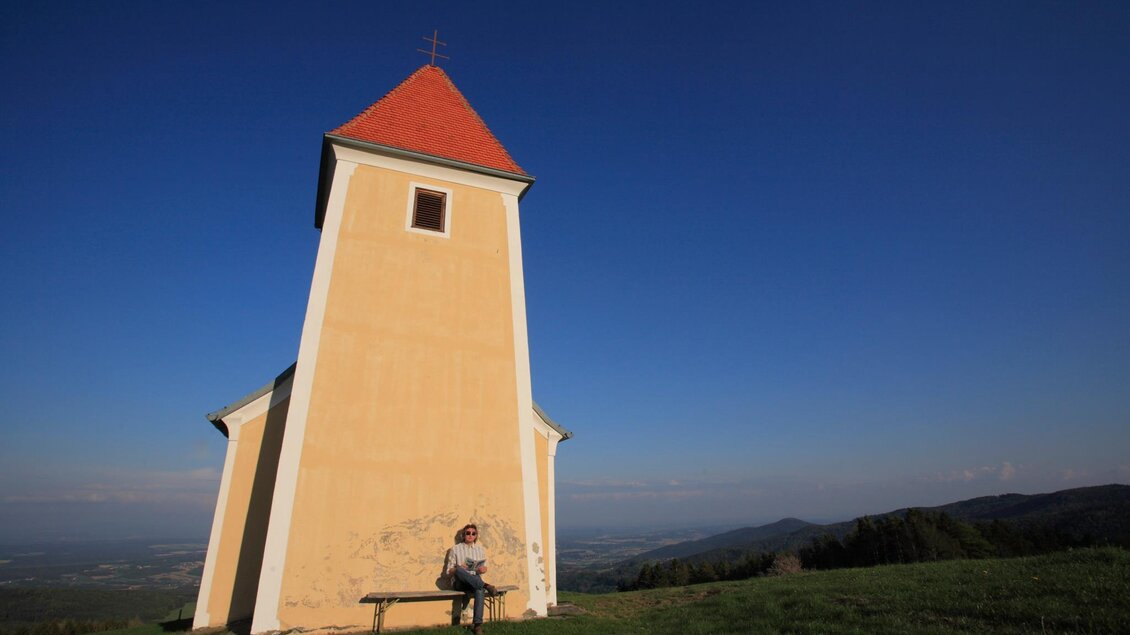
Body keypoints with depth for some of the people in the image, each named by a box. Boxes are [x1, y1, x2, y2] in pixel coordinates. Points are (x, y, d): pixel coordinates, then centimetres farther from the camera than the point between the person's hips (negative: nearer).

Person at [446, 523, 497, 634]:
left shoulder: (481, 549, 15)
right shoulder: (455, 549, 6)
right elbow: (449, 571, 5)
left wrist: (483, 569, -7)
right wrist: (458, 569, -17)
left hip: (475, 581, 2)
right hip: (461, 583, -2)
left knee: (480, 589, -37)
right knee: (459, 570, -38)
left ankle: (477, 624, -39)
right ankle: (485, 585, -39)